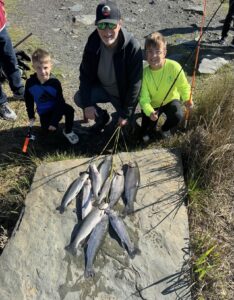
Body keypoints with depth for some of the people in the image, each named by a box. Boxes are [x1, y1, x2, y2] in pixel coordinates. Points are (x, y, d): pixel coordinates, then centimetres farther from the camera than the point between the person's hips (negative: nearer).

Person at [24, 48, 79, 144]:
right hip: (44, 112, 2)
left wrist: (54, 122, -24)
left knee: (69, 110, -31)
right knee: (47, 130, -11)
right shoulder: (30, 82, -18)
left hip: (56, 107, -2)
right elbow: (28, 99, 0)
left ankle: (68, 132, -4)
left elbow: (60, 102, -22)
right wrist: (31, 116, 4)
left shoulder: (55, 82, -26)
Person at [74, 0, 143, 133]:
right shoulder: (93, 43, -18)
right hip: (102, 88, 3)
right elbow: (85, 74, -9)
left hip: (123, 93, -3)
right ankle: (102, 118, 12)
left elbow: (134, 84, -26)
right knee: (79, 98, -16)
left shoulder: (132, 47, -32)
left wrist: (126, 114, -21)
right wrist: (87, 103, -19)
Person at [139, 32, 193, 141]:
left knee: (178, 115, -27)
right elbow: (144, 98, -26)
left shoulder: (174, 66, -28)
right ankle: (146, 131, 37)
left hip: (170, 99, 0)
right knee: (146, 128, -6)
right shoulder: (144, 73, -25)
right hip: (152, 104, 0)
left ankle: (165, 129, 9)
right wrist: (149, 112, -43)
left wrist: (187, 99, -30)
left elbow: (183, 86, -15)